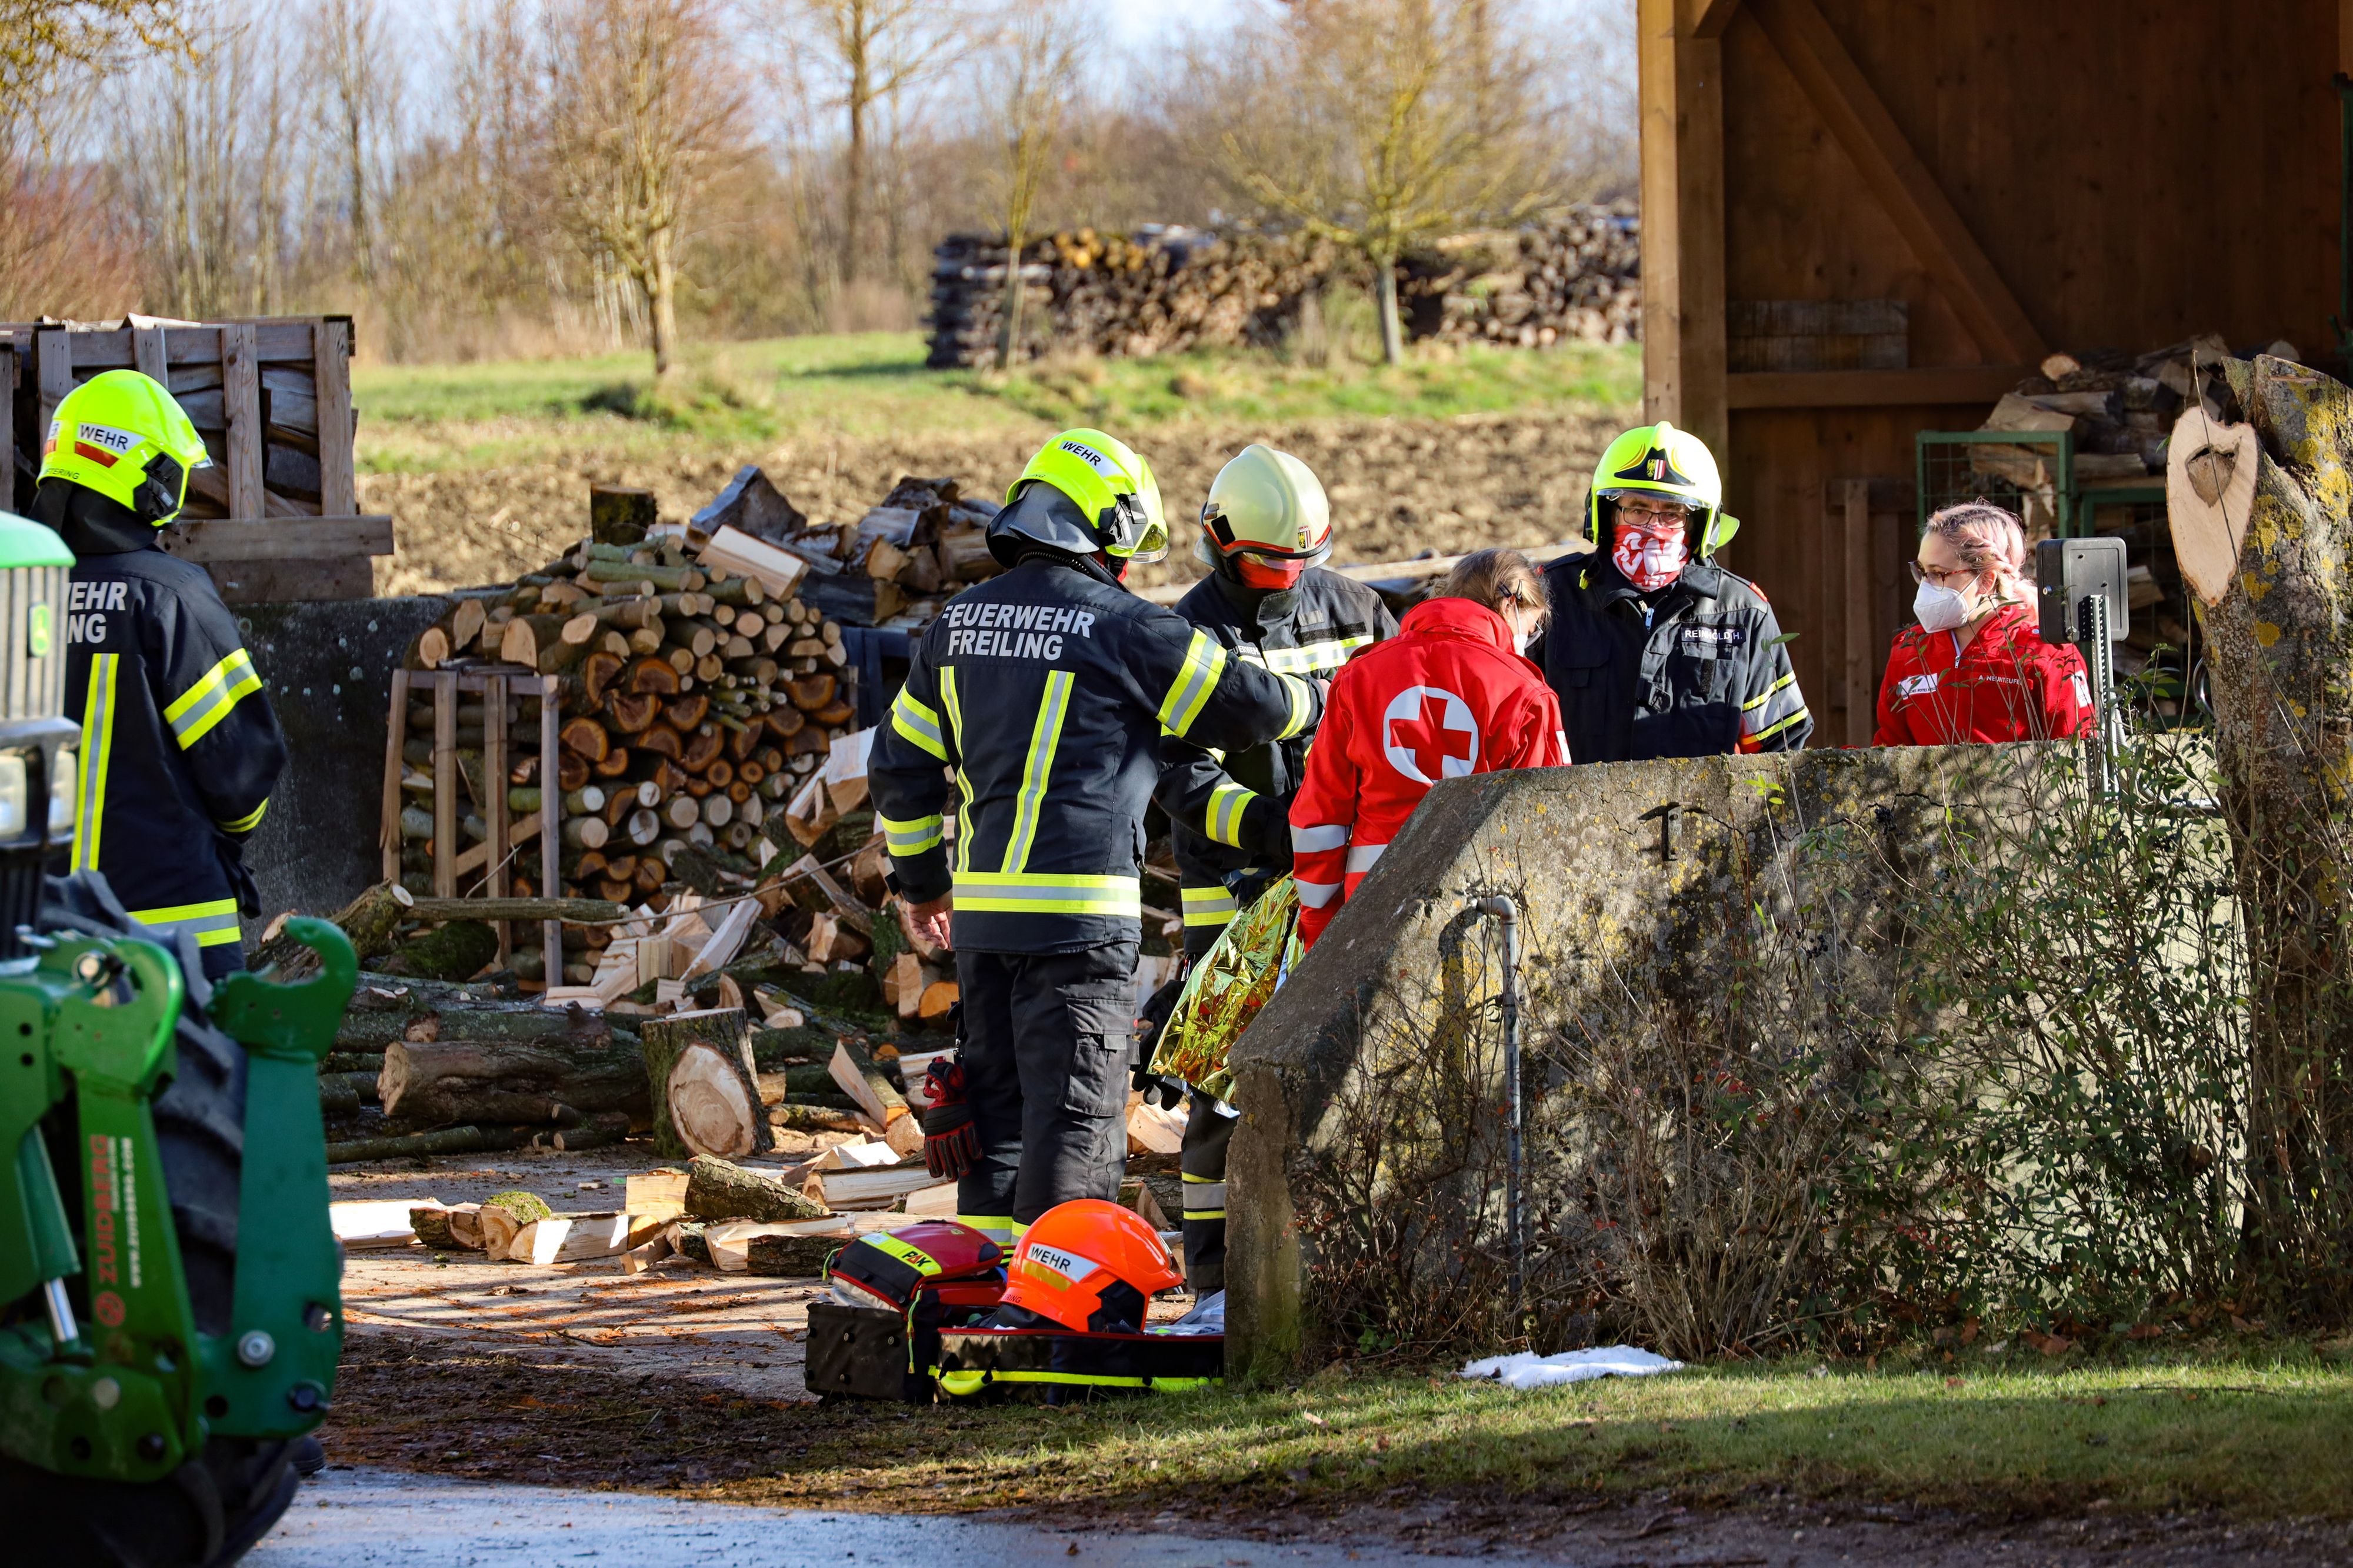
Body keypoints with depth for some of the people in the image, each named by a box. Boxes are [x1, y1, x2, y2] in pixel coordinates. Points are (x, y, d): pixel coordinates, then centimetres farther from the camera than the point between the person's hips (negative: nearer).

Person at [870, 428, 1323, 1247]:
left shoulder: (958, 624, 12)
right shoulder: (1124, 628, -7)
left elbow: (902, 767, 18)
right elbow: (1244, 705, 2)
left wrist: (923, 878, 29)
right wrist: (1316, 704, 23)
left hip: (983, 904, 7)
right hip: (1079, 908, -7)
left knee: (997, 1096, 15)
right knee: (1074, 1108, -3)